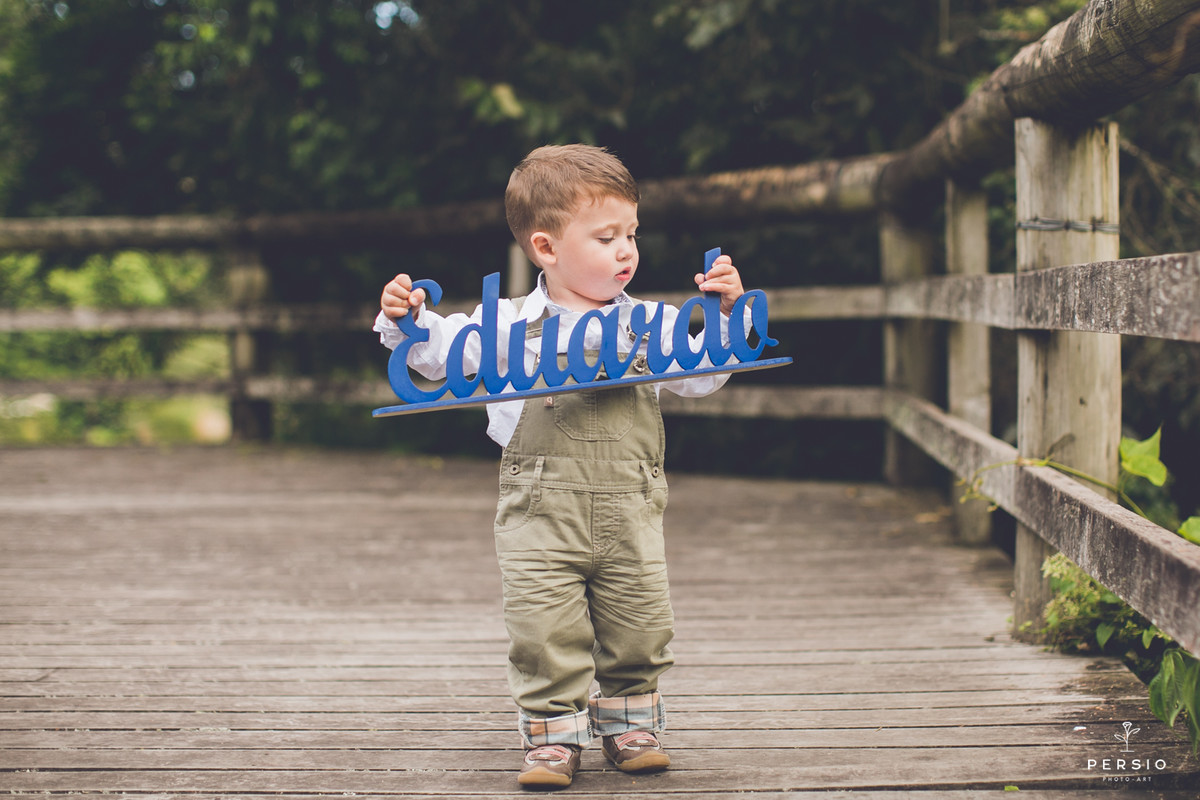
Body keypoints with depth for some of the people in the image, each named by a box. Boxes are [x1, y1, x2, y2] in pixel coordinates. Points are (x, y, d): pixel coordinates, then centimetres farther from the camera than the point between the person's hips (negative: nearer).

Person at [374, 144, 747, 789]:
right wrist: (407, 321, -13)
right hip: (541, 516, -2)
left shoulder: (648, 325, 6)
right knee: (545, 635, -2)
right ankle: (552, 736, 12)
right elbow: (441, 352, 5)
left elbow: (700, 376, 6)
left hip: (631, 517, 2)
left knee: (638, 631, 9)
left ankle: (629, 723, 29)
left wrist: (725, 316, -5)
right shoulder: (511, 325, 0)